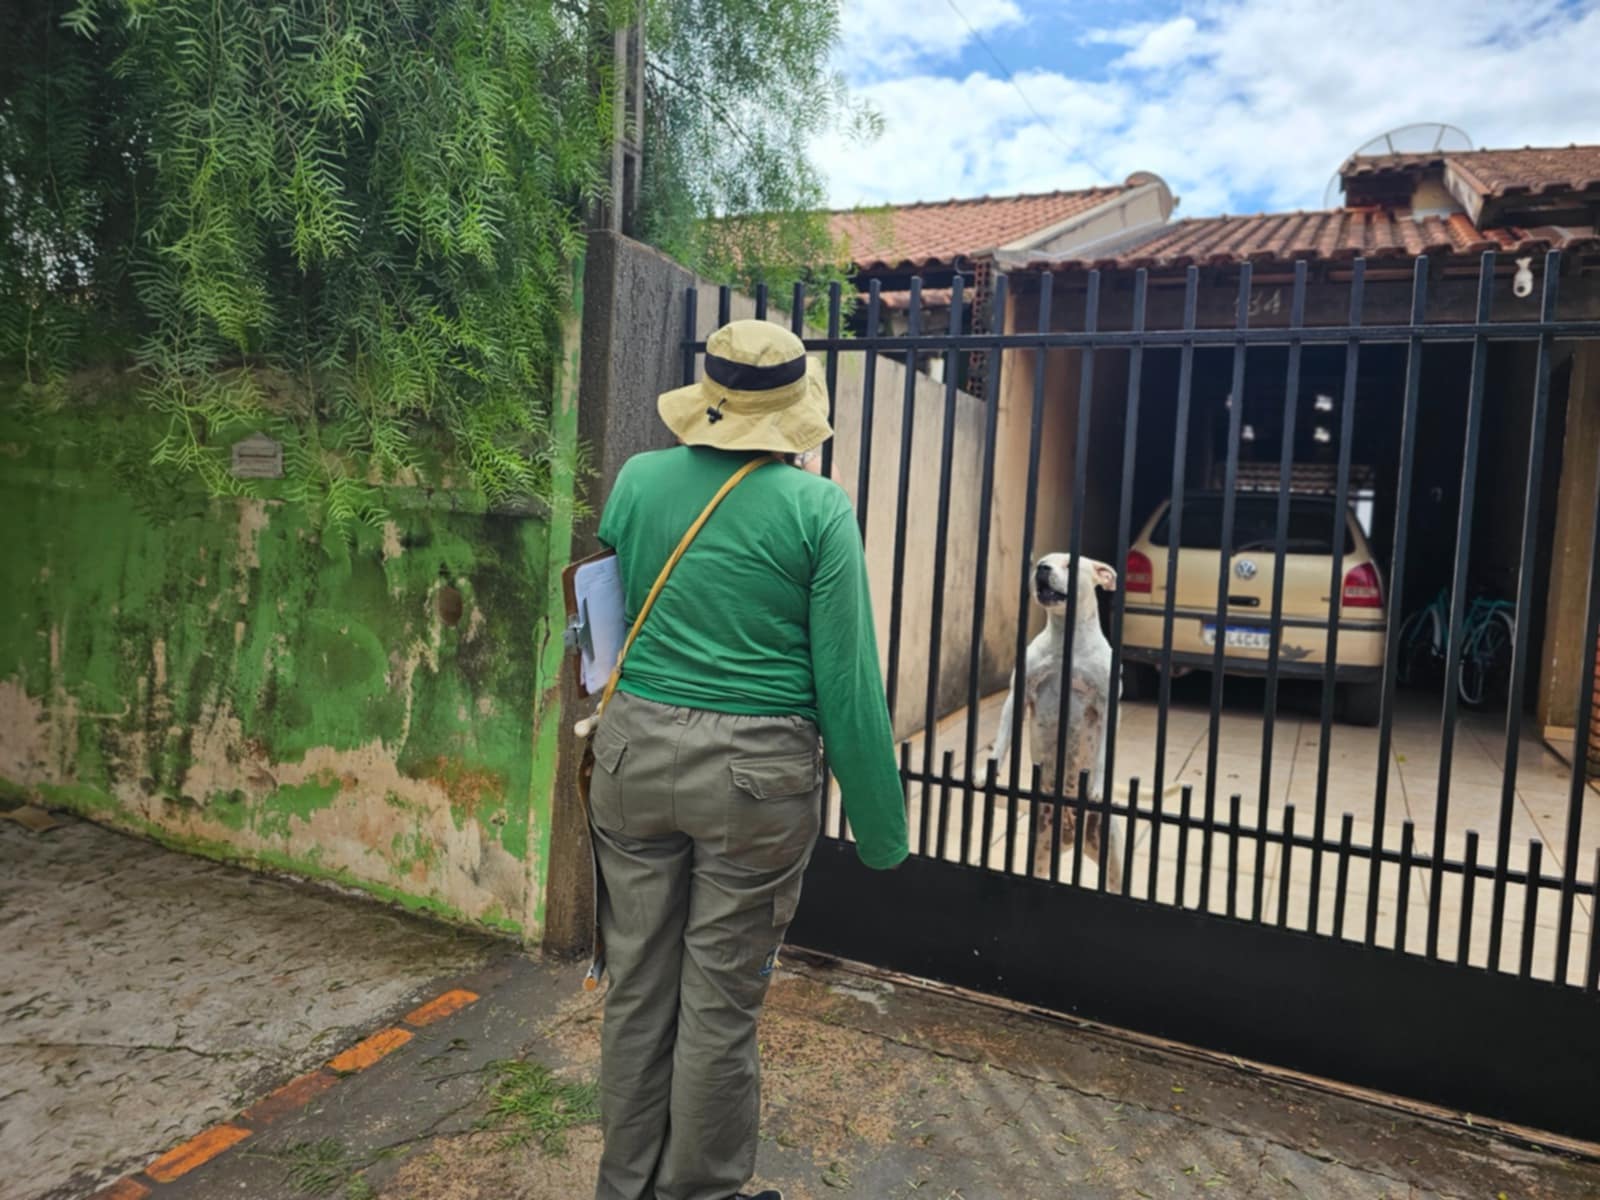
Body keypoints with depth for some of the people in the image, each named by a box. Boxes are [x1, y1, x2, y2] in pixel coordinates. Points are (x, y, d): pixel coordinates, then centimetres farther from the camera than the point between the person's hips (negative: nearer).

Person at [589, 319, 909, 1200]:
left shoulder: (637, 480, 1)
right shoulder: (815, 508, -9)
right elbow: (846, 681, -9)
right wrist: (881, 828, -1)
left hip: (635, 753, 4)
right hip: (755, 771, -3)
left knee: (637, 988, 17)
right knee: (720, 1005, 11)